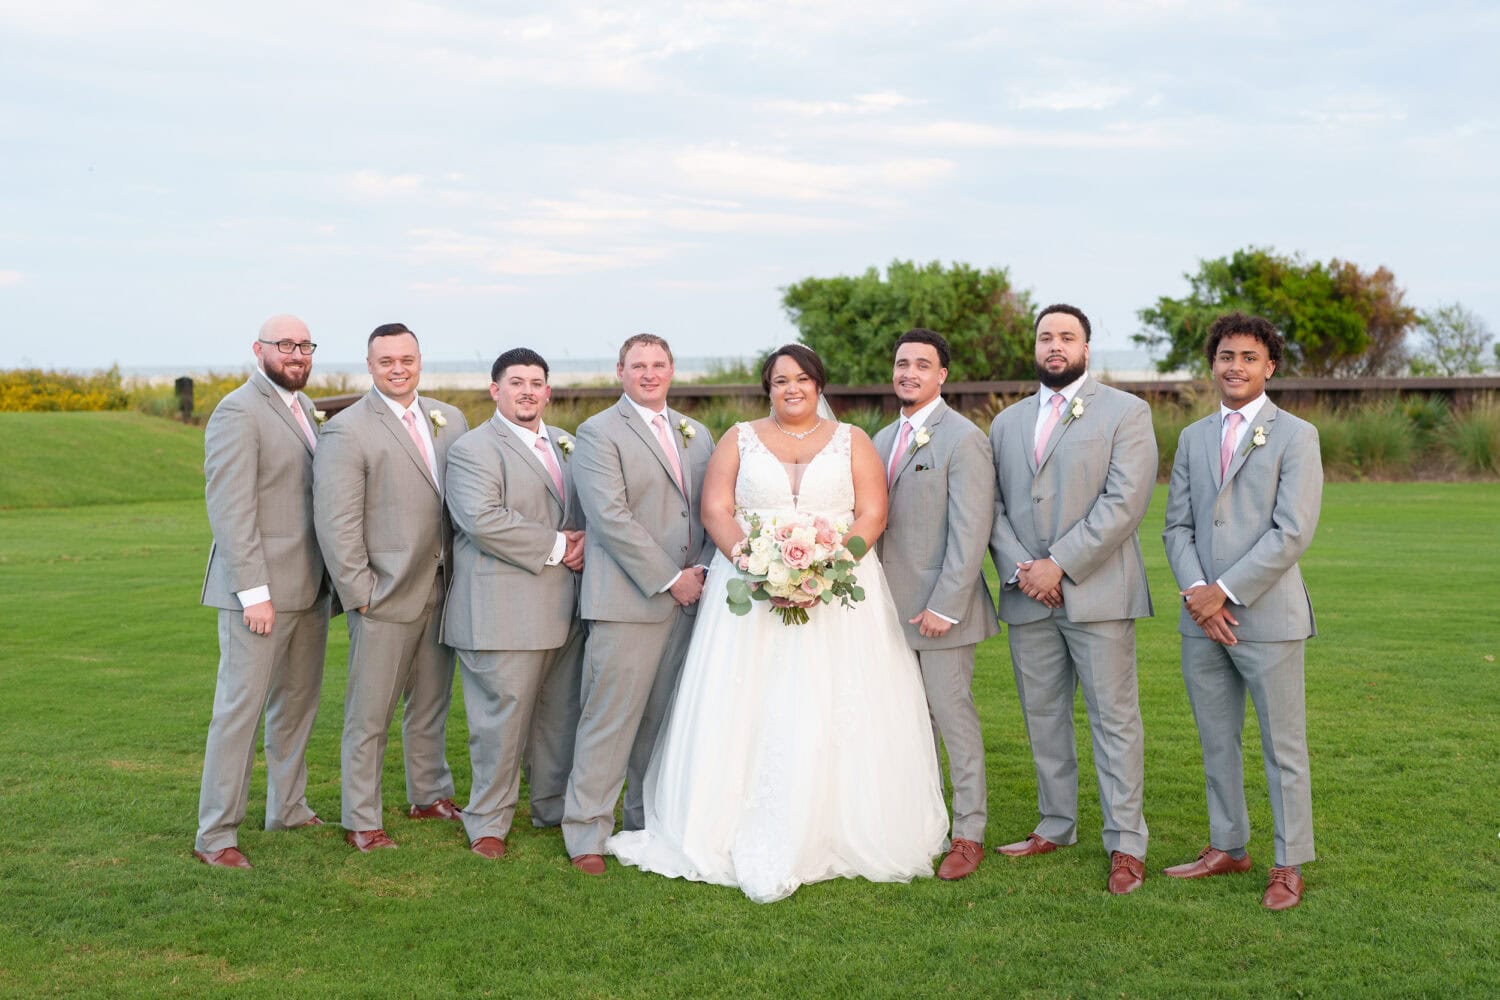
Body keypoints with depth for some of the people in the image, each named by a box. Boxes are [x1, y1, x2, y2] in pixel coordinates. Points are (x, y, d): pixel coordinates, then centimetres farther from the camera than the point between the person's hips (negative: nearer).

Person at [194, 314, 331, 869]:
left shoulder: (303, 406, 15)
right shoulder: (238, 413, -12)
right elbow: (230, 510, -17)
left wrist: (327, 574, 8)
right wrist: (254, 591, -21)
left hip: (309, 585, 8)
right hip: (260, 588, -8)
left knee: (297, 700, 16)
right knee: (241, 705, -4)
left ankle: (287, 808, 29)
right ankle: (214, 834, 4)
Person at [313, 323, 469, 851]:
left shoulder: (449, 420, 9)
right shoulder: (347, 431, -10)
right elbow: (336, 524, -13)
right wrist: (359, 593, -15)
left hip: (442, 590, 6)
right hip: (386, 595, -6)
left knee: (432, 703, 19)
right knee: (370, 713, 2)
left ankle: (429, 796, 35)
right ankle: (361, 821, 13)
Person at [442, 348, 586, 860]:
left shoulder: (565, 444, 17)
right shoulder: (473, 449, -8)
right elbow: (482, 519, -21)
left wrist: (585, 541, 0)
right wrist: (555, 546, -17)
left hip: (564, 611, 7)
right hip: (505, 613, -7)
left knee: (561, 716, 15)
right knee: (502, 719, -2)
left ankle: (555, 807, 31)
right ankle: (488, 822, 13)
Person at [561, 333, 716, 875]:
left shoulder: (697, 435, 17)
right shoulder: (598, 433, -4)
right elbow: (610, 517, -13)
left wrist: (701, 571, 1)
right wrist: (669, 579, -14)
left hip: (687, 600, 6)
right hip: (627, 601, -6)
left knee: (665, 719, 11)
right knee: (610, 720, -4)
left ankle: (648, 821, 23)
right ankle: (586, 831, 6)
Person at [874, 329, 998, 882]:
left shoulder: (964, 439, -10)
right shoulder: (883, 439, 14)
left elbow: (970, 532, -15)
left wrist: (944, 607, -19)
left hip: (940, 608, -7)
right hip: (893, 608, 7)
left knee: (954, 717, 0)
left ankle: (968, 835, 11)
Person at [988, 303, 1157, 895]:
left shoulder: (1125, 413, 0)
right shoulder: (1006, 423, 15)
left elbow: (1124, 502, -11)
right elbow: (993, 507, 9)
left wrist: (1058, 564, -15)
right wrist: (1019, 569, -8)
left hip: (1096, 593, -5)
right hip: (1027, 597, 5)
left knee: (1114, 719, -2)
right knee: (1043, 718, 12)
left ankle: (1125, 844, 5)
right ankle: (1056, 827, 24)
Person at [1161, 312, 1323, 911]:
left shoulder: (1295, 436, -3)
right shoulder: (1192, 438, 13)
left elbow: (1293, 532, -12)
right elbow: (1177, 526, 9)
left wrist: (1225, 591, -15)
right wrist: (1195, 591, -8)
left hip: (1266, 616, -5)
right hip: (1203, 618, 5)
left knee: (1283, 747, 3)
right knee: (1216, 743, 13)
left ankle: (1289, 866, 14)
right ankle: (1227, 848, 26)